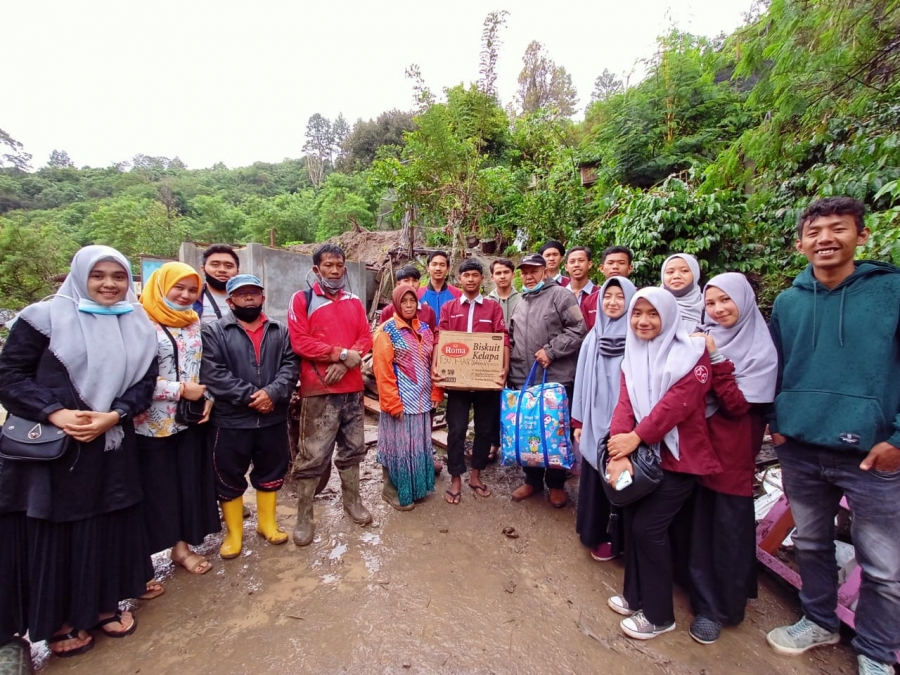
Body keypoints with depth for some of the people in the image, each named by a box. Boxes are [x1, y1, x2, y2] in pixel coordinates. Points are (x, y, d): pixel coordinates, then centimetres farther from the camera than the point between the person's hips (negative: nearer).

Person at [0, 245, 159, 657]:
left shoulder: (139, 327, 6)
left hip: (111, 448, 3)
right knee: (52, 532, 8)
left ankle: (104, 604, 31)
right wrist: (55, 413, -19)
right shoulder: (44, 317, -4)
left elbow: (146, 382, 4)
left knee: (108, 527, 12)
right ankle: (59, 620, 27)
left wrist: (113, 416, -13)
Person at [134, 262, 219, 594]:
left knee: (189, 484, 14)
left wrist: (208, 398, 2)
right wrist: (181, 390, -16)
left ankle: (182, 546, 33)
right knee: (152, 491, 6)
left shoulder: (194, 323, 8)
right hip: (151, 425, -5)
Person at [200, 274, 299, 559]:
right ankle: (233, 533, 31)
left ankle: (267, 523, 36)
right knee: (229, 478, 11)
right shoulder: (214, 332, -3)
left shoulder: (280, 331, 7)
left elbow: (290, 365, -2)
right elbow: (212, 374, -13)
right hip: (229, 421, -2)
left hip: (273, 418, 3)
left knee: (271, 473, 16)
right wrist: (250, 396, -19)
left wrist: (272, 392, -19)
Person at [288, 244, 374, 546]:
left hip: (353, 388, 5)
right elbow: (299, 342, -12)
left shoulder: (354, 302, 12)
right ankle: (304, 517, 16)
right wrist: (341, 354, -15)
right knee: (312, 456, 1)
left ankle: (352, 500, 34)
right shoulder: (302, 300, -1)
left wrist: (346, 363, -12)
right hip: (318, 391, -5)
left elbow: (366, 338, 6)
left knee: (352, 449, 16)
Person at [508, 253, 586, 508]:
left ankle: (556, 484, 24)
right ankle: (532, 480, 30)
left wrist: (551, 351, -16)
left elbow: (578, 330, -12)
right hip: (523, 380, 6)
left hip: (556, 379, -6)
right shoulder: (520, 303, 17)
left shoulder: (560, 295, -4)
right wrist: (512, 369, 13)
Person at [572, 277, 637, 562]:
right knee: (594, 477, 13)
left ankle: (615, 537, 26)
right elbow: (582, 380, 8)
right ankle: (595, 531, 33)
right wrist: (578, 421, 8)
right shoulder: (593, 337, 5)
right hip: (594, 422, 4)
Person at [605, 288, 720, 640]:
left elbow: (679, 401, -21)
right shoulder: (633, 355, 7)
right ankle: (636, 596, 31)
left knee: (648, 528, -4)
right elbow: (625, 403, -3)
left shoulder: (690, 353, -10)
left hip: (677, 457, -5)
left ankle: (659, 614, 17)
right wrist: (620, 452, -15)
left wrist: (635, 437, -20)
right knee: (632, 523, 9)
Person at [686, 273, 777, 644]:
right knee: (700, 523, 12)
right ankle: (705, 599, 31)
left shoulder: (761, 350, -8)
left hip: (733, 451, -4)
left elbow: (737, 405, -17)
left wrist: (716, 358, -21)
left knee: (728, 528, 7)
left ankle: (724, 606, 26)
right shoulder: (704, 339, 4)